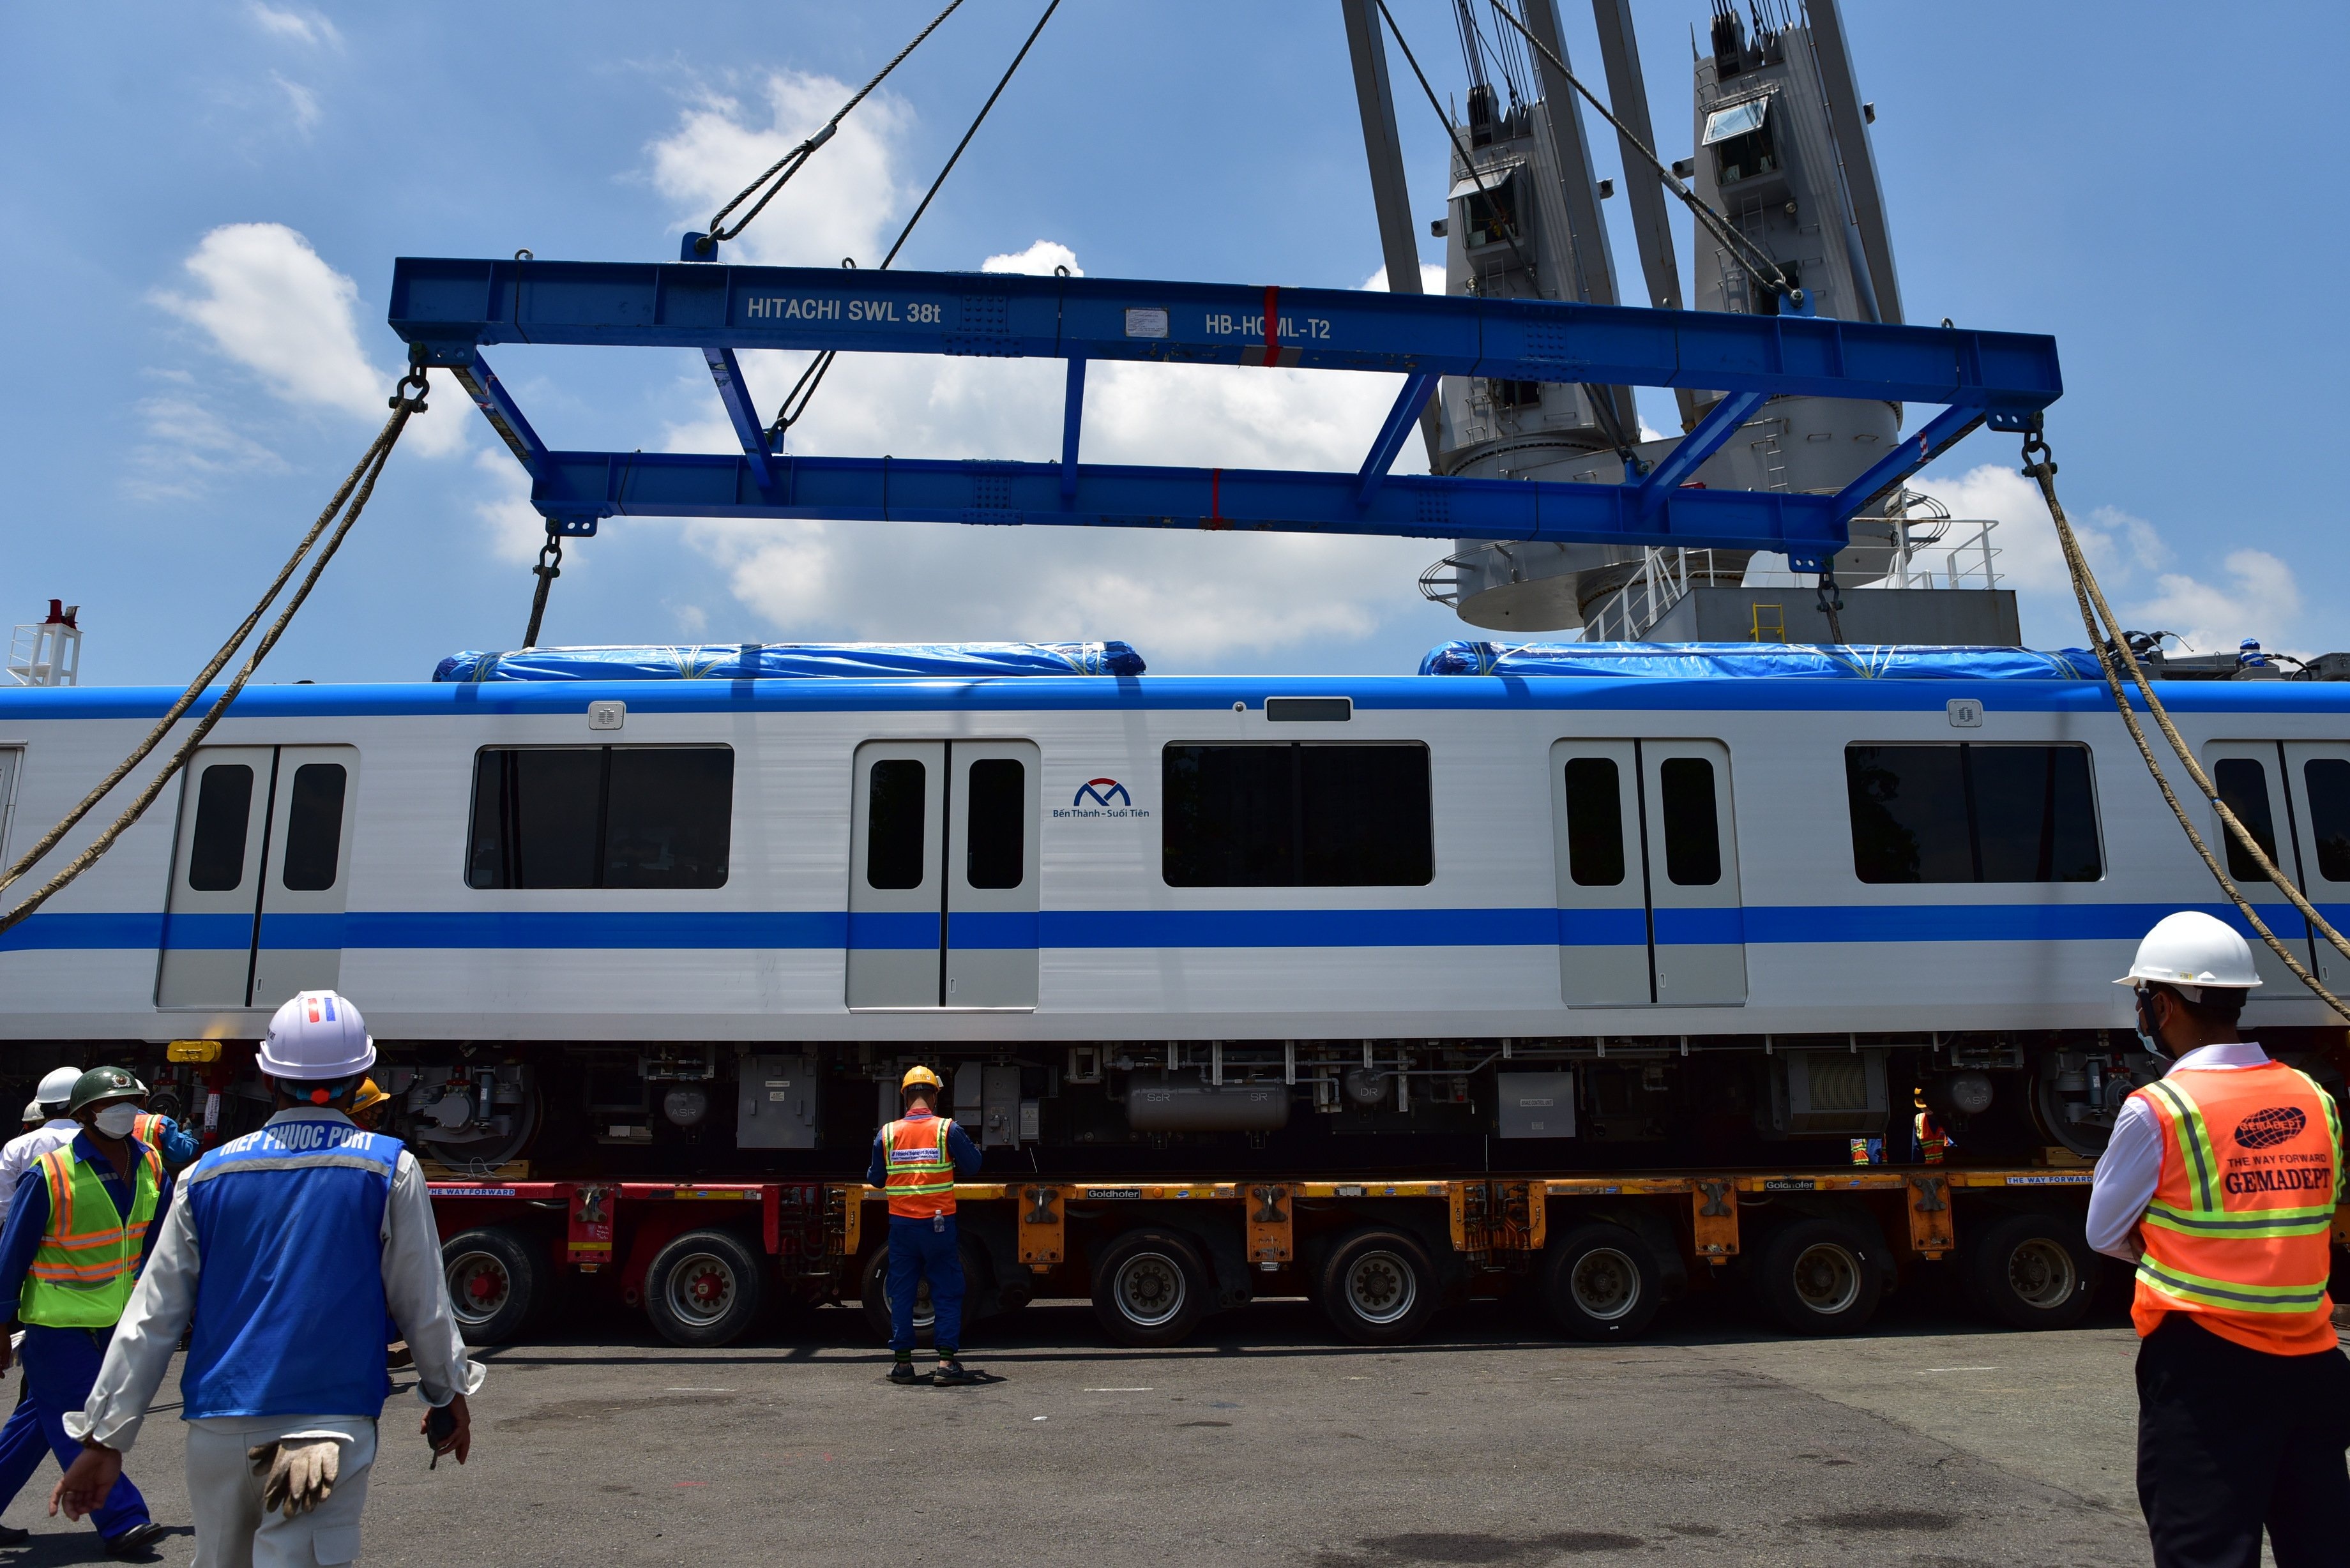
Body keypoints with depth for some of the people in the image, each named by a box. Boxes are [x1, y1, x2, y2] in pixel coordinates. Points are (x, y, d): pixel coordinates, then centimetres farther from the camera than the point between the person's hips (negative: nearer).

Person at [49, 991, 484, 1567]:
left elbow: (150, 1316, 6)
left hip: (217, 1428, 4)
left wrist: (106, 1437, 13)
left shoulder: (208, 1174, 5)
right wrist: (449, 1395, 14)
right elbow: (423, 1302, 0)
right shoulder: (389, 1169, -4)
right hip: (329, 1421, -4)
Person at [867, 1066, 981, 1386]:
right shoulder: (947, 1129, -6)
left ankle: (902, 1362, 14)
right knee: (947, 1293, 5)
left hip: (901, 1224, 2)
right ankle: (946, 1362, 1)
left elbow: (875, 1179, 7)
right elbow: (972, 1167, 0)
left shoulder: (887, 1133, 1)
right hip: (938, 1224, -2)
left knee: (901, 1293, 11)